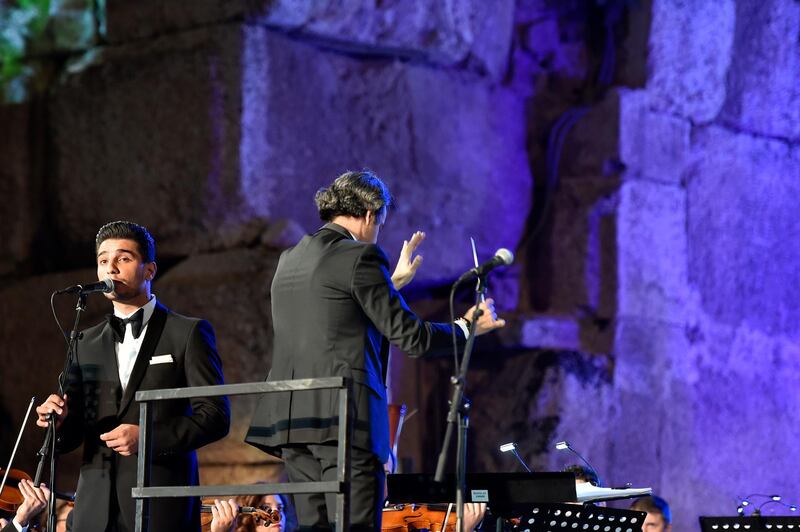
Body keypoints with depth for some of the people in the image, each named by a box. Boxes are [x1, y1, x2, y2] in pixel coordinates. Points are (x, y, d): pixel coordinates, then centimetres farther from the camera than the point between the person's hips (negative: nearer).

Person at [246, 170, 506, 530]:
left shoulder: (290, 260, 17)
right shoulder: (360, 256, -7)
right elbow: (409, 337, -7)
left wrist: (393, 282, 37)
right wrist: (466, 326, 9)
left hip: (291, 416, 8)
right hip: (345, 418, -8)